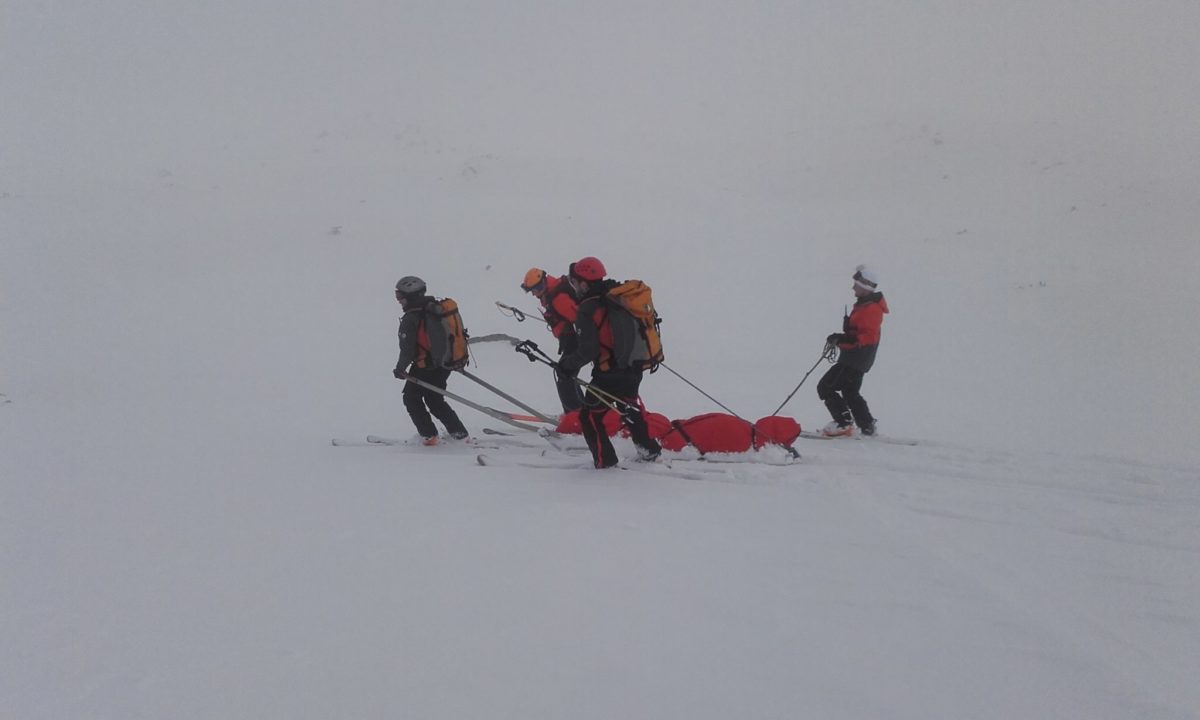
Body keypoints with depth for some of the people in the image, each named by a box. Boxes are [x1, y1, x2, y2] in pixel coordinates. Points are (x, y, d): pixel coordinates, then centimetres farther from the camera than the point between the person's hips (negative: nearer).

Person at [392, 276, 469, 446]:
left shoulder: (410, 320, -21)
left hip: (425, 367, -7)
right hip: (445, 364, 7)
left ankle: (428, 435, 8)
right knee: (435, 399, 23)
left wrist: (400, 369, -3)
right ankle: (458, 432, 19)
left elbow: (407, 350, -20)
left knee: (411, 398, 14)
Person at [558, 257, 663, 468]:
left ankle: (605, 460, 9)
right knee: (629, 409, 30)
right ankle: (649, 450, 38)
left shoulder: (588, 310, -19)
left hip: (609, 374, -8)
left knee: (589, 415, 9)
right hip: (634, 369, 8)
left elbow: (587, 351, -23)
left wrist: (567, 363, -7)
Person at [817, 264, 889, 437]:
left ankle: (844, 422, -11)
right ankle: (867, 426, 26)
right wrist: (841, 339, 15)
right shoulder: (864, 305, 14)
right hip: (853, 358, 11)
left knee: (825, 387, -11)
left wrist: (842, 339, -35)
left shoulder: (871, 309, -20)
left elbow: (868, 336, -30)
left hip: (856, 359, -11)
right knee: (850, 392, 22)